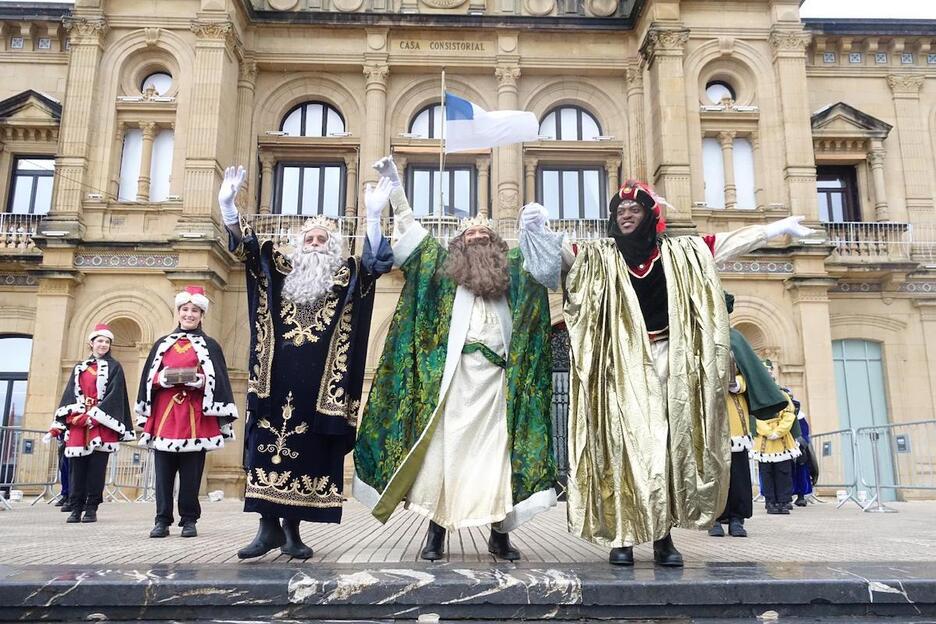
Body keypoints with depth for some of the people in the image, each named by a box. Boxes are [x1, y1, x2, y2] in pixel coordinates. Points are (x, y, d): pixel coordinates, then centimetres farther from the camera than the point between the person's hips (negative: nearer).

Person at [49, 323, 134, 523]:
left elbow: (114, 395, -5)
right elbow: (69, 394, 12)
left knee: (97, 467, -3)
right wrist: (66, 419, -2)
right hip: (77, 423, 3)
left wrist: (94, 416, -14)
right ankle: (76, 508, 8)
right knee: (76, 466, 1)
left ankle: (91, 508, 3)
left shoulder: (114, 367, 7)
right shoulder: (80, 367, 18)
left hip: (101, 424, -3)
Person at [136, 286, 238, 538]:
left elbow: (218, 383, 3)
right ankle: (162, 520, 9)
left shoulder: (209, 346, 9)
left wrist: (198, 380, -16)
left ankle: (189, 520, 9)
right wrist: (163, 379, -8)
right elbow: (149, 379, 13)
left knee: (191, 472, 0)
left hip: (195, 418, -2)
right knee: (163, 471, 1)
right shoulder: (162, 344, 16)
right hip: (165, 415, 2)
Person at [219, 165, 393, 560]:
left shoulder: (346, 277, 8)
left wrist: (374, 216, -22)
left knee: (307, 451, 2)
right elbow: (245, 245, 6)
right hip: (277, 380, 1)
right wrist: (227, 206, -10)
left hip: (318, 385, -1)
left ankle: (292, 530, 10)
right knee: (268, 445, 0)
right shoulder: (281, 270, 13)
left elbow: (373, 261, -8)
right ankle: (269, 527, 8)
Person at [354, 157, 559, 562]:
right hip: (455, 374, -1)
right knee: (446, 448, -3)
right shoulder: (445, 269, 16)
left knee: (498, 450, 0)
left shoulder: (514, 272, 18)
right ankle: (436, 532, 4)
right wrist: (394, 183, 15)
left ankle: (500, 533, 9)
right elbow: (411, 232, 18)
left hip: (496, 377, 1)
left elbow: (552, 261, 20)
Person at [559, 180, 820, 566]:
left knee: (665, 443, -3)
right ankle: (623, 537, -4)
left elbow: (734, 241, 13)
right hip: (622, 362, -1)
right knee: (624, 443, -7)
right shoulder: (599, 257, 9)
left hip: (665, 359, 1)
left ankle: (662, 536, 3)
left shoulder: (679, 253, 11)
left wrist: (781, 227, 12)